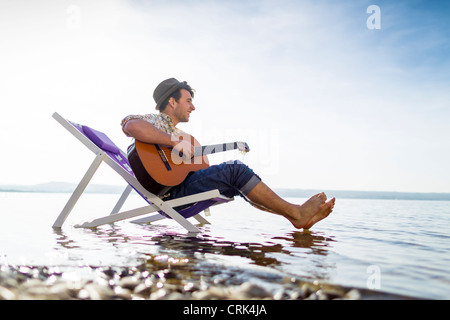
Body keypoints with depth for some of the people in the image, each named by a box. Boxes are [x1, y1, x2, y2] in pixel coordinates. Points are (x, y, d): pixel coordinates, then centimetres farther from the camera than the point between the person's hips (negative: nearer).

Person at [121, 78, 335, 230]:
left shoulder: (173, 131, 28)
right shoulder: (153, 121, -2)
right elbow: (130, 125, -28)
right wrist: (174, 141, -27)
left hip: (182, 190, 10)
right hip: (170, 194, -10)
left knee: (236, 183, 6)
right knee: (235, 170, -19)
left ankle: (296, 218, -2)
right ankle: (296, 213, -15)